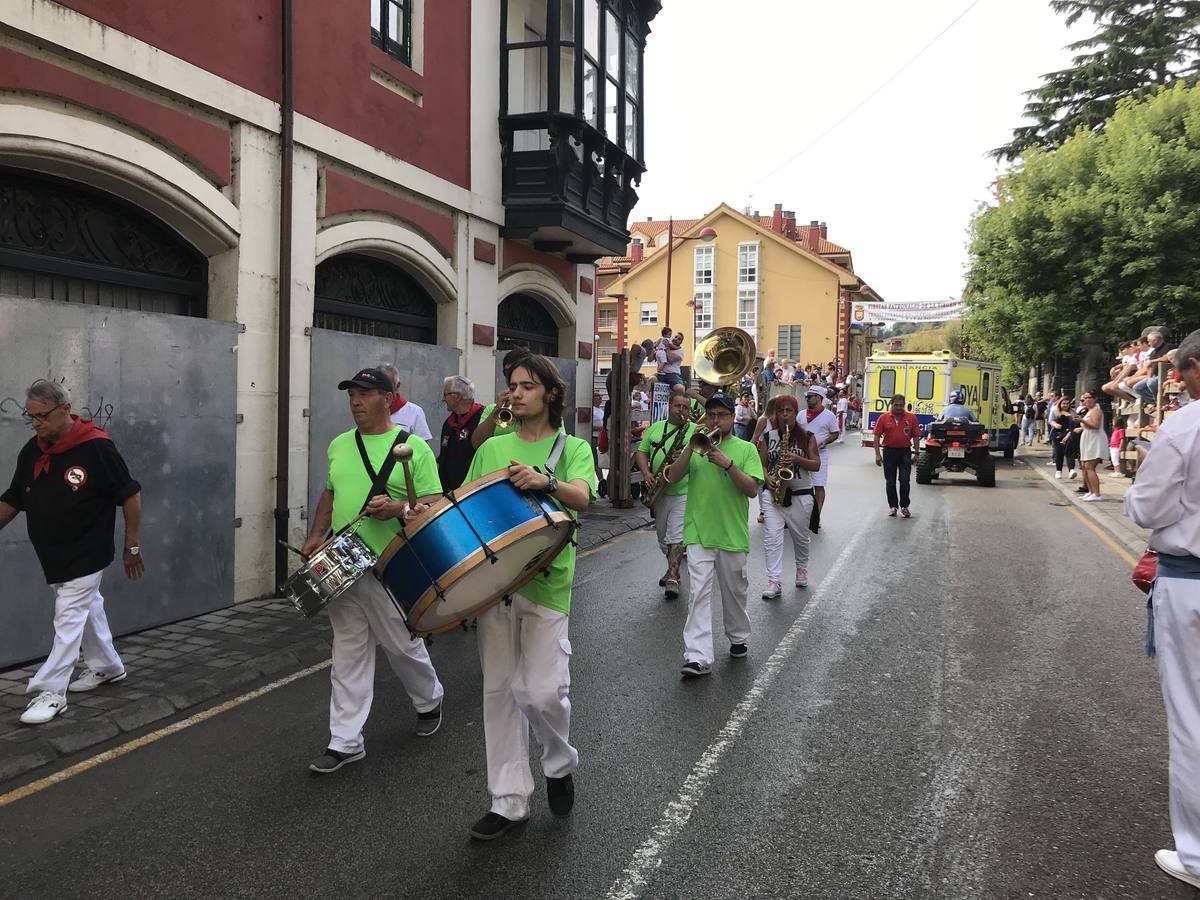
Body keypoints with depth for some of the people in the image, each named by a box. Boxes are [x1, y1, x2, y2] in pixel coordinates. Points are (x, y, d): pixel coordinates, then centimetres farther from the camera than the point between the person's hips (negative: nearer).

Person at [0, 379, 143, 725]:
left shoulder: (96, 448, -20)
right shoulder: (31, 452, 0)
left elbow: (130, 495, -13)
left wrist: (132, 547, -9)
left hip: (86, 555, -7)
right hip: (52, 555, 7)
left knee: (69, 619, -3)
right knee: (87, 609, 19)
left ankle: (52, 692, 5)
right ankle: (106, 666, 35)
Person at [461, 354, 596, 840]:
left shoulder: (572, 448, 2)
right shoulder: (492, 448, 13)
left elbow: (581, 496, -17)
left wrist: (546, 481, -36)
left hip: (546, 582, -4)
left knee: (542, 690, -8)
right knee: (498, 690, 6)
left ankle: (560, 765, 24)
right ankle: (509, 800, 19)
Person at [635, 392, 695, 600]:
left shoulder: (695, 430, 0)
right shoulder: (656, 427, 12)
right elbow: (641, 452, 11)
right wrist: (646, 472, -5)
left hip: (683, 492, -5)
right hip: (658, 492, 5)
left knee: (676, 537, -11)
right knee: (663, 537, 14)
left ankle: (672, 578, -9)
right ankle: (673, 569, 30)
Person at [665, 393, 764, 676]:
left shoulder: (746, 449, 4)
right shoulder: (696, 445, 8)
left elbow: (752, 489, -8)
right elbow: (673, 477, -5)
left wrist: (727, 463, -19)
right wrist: (692, 447, -15)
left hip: (733, 535, 0)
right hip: (698, 533, 0)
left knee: (734, 591, 16)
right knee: (699, 593, -9)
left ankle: (738, 638, 39)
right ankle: (698, 657, -11)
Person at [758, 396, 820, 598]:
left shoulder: (807, 437, 2)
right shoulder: (768, 436, 5)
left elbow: (816, 465, -1)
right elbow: (761, 464, 6)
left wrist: (797, 459, -18)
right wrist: (768, 479, -13)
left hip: (800, 494, 0)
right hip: (773, 492, 0)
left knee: (801, 537, 14)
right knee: (771, 537, -12)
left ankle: (801, 568, 41)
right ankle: (774, 582, -12)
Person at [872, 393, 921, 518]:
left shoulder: (911, 418, 0)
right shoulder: (883, 418, -2)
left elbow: (916, 437, 4)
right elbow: (877, 436, -2)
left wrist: (916, 453, 0)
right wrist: (877, 454, -7)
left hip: (905, 452, 0)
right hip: (889, 451, 1)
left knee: (904, 480, -6)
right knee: (890, 482, 7)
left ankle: (904, 506, 7)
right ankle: (893, 506, 19)